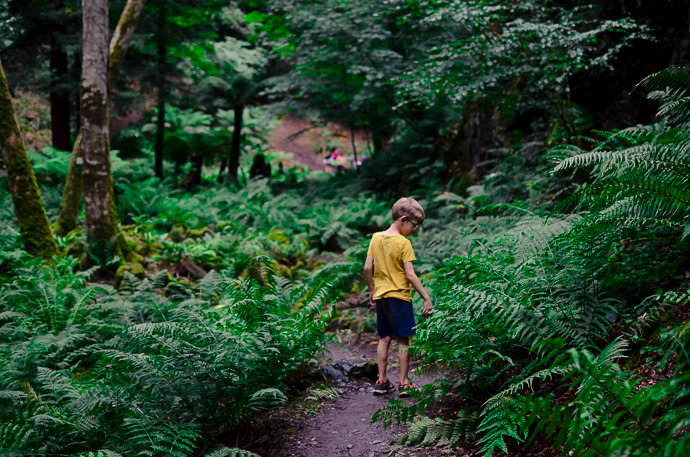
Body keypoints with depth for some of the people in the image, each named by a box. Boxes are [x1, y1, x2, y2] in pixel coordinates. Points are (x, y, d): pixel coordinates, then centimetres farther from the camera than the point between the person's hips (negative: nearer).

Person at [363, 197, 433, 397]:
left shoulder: (376, 238, 4)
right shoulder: (404, 243, -14)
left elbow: (367, 268, 5)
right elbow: (410, 275, -17)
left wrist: (371, 290, 17)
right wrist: (426, 298, -13)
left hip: (380, 296, 6)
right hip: (400, 296, -6)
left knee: (384, 339, 12)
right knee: (403, 340, 3)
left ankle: (382, 381, 14)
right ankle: (403, 383, 7)